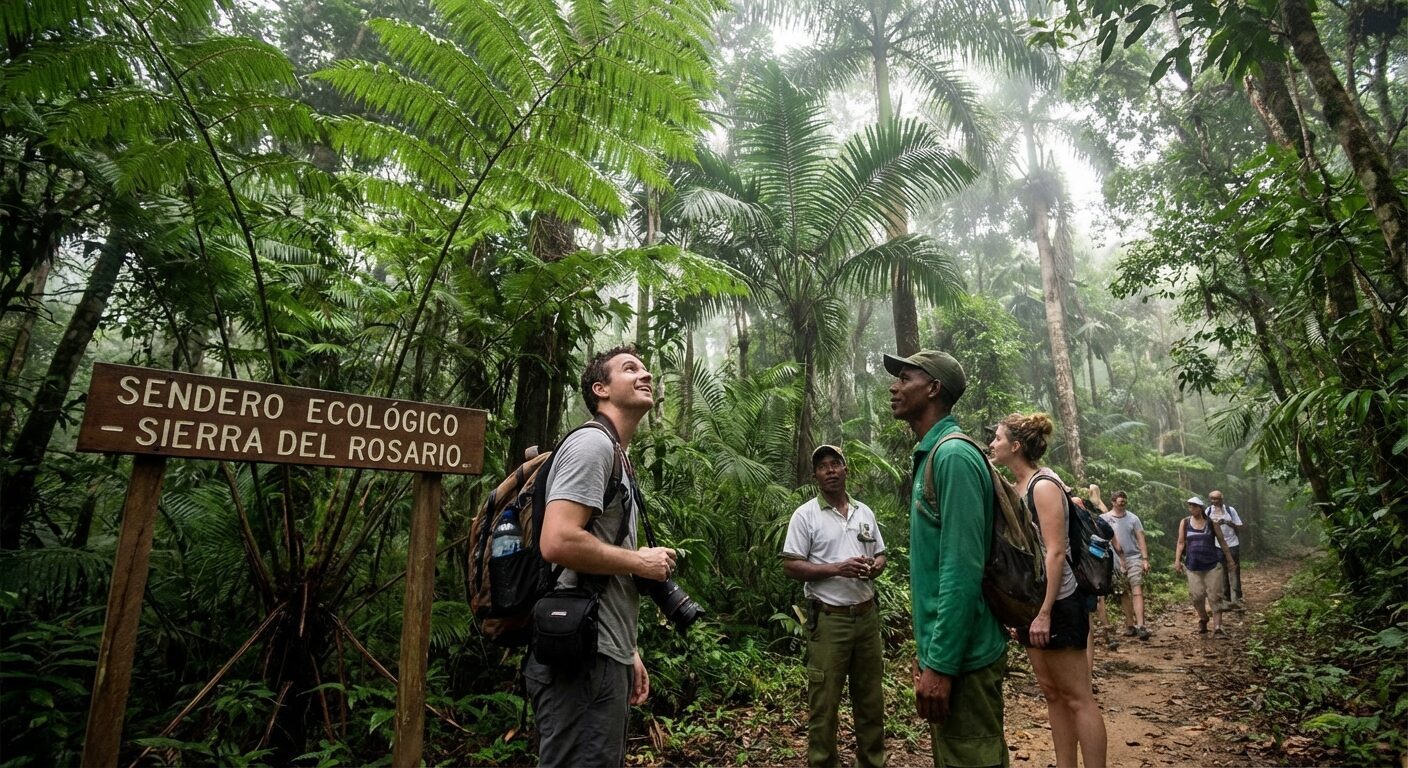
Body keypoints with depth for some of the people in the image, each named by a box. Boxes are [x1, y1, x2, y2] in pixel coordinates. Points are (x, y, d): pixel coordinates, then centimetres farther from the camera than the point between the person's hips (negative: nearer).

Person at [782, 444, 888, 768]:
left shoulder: (864, 512, 10)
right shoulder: (805, 515, -6)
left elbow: (880, 555, 17)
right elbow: (790, 566, -10)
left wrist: (873, 567, -7)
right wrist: (836, 568, -20)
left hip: (866, 615, 5)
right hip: (829, 619, -5)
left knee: (870, 695, 17)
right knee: (824, 700, 3)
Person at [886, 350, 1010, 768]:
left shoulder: (953, 455, -18)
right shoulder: (930, 455, 11)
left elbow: (962, 571, -24)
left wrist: (940, 663, -22)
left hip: (961, 657, -9)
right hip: (944, 648, 9)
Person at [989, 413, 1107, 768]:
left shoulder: (1044, 485, -14)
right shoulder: (1020, 487, 11)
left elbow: (1056, 552, -20)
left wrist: (1044, 613, -22)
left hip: (1057, 605, -9)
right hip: (1031, 604, 9)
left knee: (1077, 697, 0)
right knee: (1052, 693, 14)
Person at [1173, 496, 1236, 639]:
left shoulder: (1211, 522, 1)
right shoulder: (1185, 522, 3)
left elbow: (1222, 541, 10)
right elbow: (1181, 543, 4)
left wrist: (1230, 559, 11)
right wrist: (1177, 560, -4)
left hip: (1213, 565, -1)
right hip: (1193, 566, 1)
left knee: (1215, 596, -3)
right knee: (1197, 595, -1)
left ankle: (1217, 628, -1)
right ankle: (1203, 619, 26)